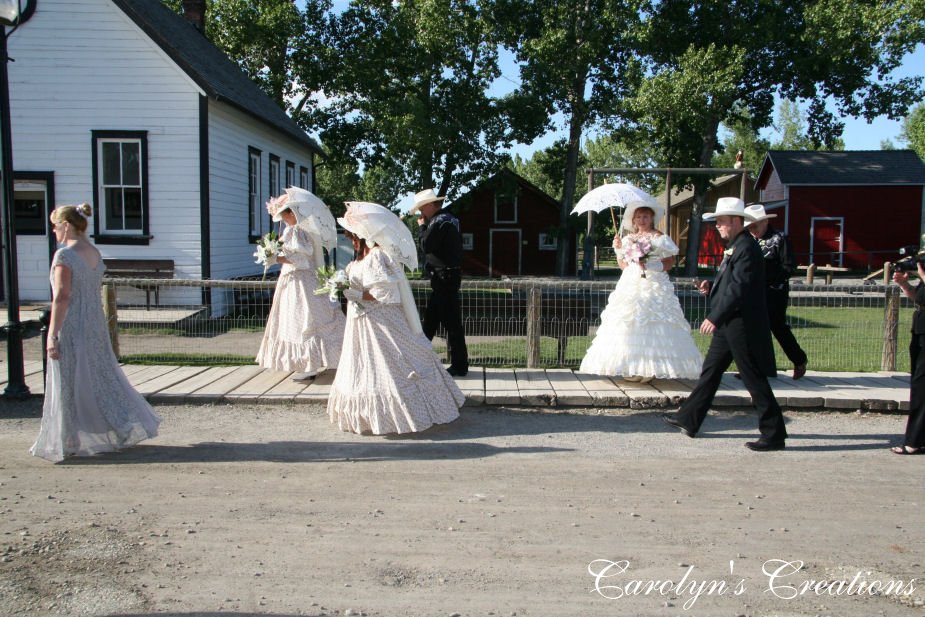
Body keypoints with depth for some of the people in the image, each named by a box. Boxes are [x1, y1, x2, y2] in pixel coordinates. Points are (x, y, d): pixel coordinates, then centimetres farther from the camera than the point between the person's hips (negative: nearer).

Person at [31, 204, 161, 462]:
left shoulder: (64, 255, -14)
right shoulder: (95, 253, 9)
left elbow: (61, 297, -20)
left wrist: (52, 336, -18)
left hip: (71, 329, -7)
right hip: (96, 325, 7)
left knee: (70, 387, 3)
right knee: (102, 377, 16)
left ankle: (72, 442, 11)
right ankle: (125, 426, 19)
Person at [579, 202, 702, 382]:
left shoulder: (660, 238, 2)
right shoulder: (629, 239, 16)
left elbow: (670, 261, -4)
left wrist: (651, 265, -18)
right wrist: (618, 249, 4)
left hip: (654, 286, -5)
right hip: (630, 285, 5)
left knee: (652, 324, -12)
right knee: (629, 325, -2)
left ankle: (650, 369, -9)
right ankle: (632, 368, 2)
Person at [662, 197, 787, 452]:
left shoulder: (747, 248, -18)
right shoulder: (735, 246, 14)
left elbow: (739, 288, -25)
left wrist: (714, 318, -26)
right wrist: (711, 288, 3)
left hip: (743, 324, -10)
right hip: (729, 324, 10)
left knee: (754, 380, -3)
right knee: (710, 371, 15)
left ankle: (774, 435, 8)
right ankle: (689, 420, 25)